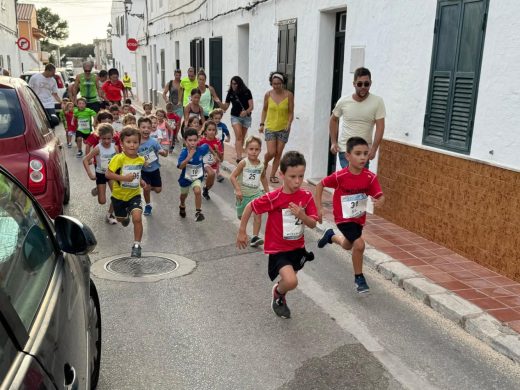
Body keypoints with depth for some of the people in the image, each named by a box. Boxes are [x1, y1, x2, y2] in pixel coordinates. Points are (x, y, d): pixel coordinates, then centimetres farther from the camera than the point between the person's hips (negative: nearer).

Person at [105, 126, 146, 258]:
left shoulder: (141, 159, -5)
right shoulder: (118, 158, -21)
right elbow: (108, 174, -24)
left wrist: (140, 180, 1)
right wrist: (124, 178, -33)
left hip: (134, 194, 1)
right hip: (119, 195, -1)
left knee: (137, 218, -20)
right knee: (120, 218, 22)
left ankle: (136, 245, -5)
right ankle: (126, 216, 62)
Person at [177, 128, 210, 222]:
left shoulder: (201, 150, -19)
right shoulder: (184, 152, -28)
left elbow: (207, 146, 5)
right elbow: (180, 166, -39)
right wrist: (188, 157, -50)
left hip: (197, 177, 0)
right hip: (186, 177, 0)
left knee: (197, 191, -27)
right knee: (184, 194, 24)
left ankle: (198, 212, -14)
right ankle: (182, 206, 57)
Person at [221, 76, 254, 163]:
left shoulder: (246, 92, -10)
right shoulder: (230, 93, -5)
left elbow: (251, 106, -12)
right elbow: (225, 107, 0)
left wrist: (246, 111, -32)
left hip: (246, 117, 1)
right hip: (235, 117, 0)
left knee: (242, 138, 10)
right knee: (238, 136, -16)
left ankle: (239, 155, 24)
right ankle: (239, 157, -24)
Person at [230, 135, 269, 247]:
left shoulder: (261, 165, -3)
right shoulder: (244, 163, -15)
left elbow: (263, 177, 17)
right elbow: (232, 176, -16)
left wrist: (267, 191, 20)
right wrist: (238, 190, -26)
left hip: (256, 193, 2)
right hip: (243, 194, -2)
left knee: (258, 214, -18)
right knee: (241, 216, 15)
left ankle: (255, 237, -14)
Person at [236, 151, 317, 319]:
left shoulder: (306, 196, -11)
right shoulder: (273, 198, -24)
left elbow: (313, 224, -8)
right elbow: (249, 207, -11)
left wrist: (302, 215, -29)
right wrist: (241, 232, -4)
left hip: (298, 247, 5)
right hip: (278, 249, -5)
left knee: (289, 280, 26)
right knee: (291, 281, -25)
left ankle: (280, 298, 60)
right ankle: (278, 292, 10)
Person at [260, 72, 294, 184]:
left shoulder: (288, 95, -7)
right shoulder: (268, 94, -3)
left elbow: (291, 112, -3)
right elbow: (264, 110, 8)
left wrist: (289, 124, -18)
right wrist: (262, 124, 2)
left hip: (283, 128, 0)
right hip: (270, 127, 0)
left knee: (278, 154, 4)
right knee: (271, 152, -8)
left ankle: (272, 175, 18)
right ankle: (264, 163, 26)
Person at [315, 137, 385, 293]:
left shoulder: (370, 177, -16)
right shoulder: (339, 176, -22)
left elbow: (380, 196, -16)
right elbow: (320, 185, -9)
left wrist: (379, 202, -41)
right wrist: (319, 207, -12)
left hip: (359, 218, 5)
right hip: (344, 217, -5)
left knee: (347, 245, 25)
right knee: (359, 244, -20)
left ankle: (331, 235, 58)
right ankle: (359, 277, 2)